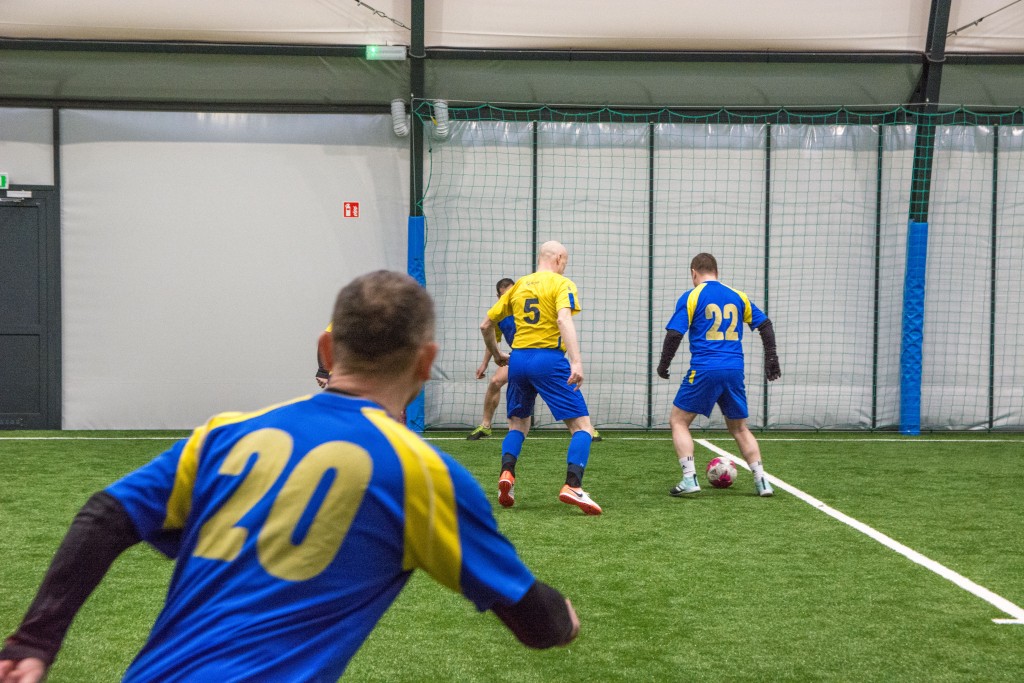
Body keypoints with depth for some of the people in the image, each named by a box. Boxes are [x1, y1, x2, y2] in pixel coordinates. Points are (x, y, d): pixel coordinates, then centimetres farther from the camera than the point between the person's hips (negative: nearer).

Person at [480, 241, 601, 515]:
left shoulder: (518, 286, 16)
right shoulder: (562, 284, 1)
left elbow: (486, 325, 18)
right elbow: (564, 320, -19)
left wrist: (496, 354, 34)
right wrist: (576, 362, -27)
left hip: (518, 359, 5)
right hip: (549, 360, -5)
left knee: (518, 425, 23)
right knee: (583, 426, -1)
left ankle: (506, 473, -1)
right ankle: (572, 486, -19)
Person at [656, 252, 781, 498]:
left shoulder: (691, 297, -1)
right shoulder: (737, 296, 13)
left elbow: (674, 334, -7)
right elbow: (764, 324, 13)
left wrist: (663, 364, 4)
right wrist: (771, 358, 20)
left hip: (704, 370, -4)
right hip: (735, 371, 5)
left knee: (678, 421, 9)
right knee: (739, 428, 19)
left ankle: (689, 478, -5)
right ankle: (761, 480, 9)